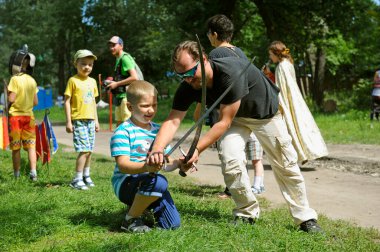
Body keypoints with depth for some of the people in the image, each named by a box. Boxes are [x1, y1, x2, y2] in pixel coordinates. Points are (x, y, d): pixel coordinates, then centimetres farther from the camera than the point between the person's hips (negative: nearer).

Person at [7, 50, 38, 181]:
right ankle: (33, 173, -4)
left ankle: (17, 176, 9)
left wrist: (7, 93, 5)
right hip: (29, 115, 4)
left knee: (16, 147, 4)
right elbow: (35, 102, 6)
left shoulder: (15, 78, -12)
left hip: (15, 115, -3)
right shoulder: (32, 81, 3)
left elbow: (11, 99, -15)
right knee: (31, 146, 5)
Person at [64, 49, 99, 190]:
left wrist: (96, 120, 17)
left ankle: (86, 176, 21)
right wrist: (68, 122, -10)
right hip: (78, 120, -6)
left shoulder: (92, 81, 13)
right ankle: (77, 180, -4)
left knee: (89, 150, 9)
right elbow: (67, 101, -6)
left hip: (90, 120, 6)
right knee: (84, 150, -12)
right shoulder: (73, 80, -5)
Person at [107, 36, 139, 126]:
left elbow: (135, 77, -22)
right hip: (120, 96, 10)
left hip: (127, 96, -10)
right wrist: (113, 82, 9)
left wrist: (116, 84, -15)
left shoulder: (125, 58, -11)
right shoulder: (118, 59, 19)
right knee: (119, 125, 12)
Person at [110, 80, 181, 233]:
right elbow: (123, 165, -22)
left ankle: (140, 206, 23)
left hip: (150, 183, 7)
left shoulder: (158, 130, 11)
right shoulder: (123, 132, -12)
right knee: (158, 181, -36)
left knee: (173, 224, -4)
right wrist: (146, 167, -40)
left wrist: (178, 163, -11)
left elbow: (166, 164, 12)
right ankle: (130, 220, -13)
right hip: (125, 183, -7)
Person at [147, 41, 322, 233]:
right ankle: (247, 213, 3)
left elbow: (224, 122, -39)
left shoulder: (231, 73, -41)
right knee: (231, 161, -19)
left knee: (286, 165, 2)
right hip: (235, 117, 4)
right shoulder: (188, 87, -24)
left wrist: (197, 150, -46)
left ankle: (306, 218, 17)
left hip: (266, 111, -4)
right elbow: (173, 121, -31)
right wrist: (157, 149, -50)